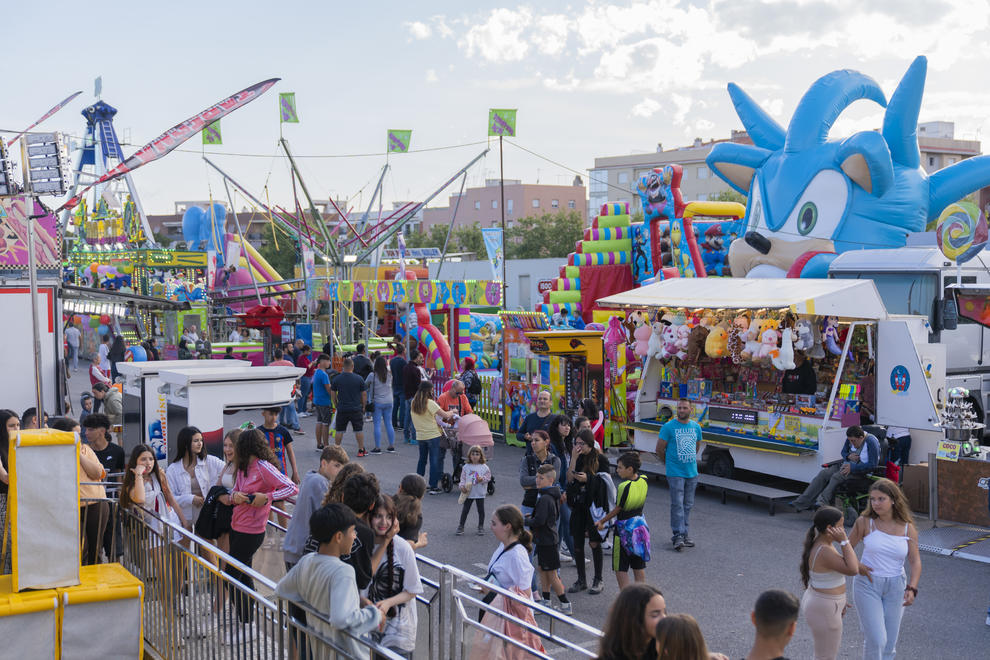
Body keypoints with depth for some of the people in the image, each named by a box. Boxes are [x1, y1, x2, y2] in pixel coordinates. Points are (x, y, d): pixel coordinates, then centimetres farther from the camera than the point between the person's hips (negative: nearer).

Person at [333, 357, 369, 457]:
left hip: (342, 409, 1)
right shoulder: (359, 379, -6)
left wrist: (336, 405, 18)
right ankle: (361, 450, 9)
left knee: (339, 431, 11)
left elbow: (333, 394, 5)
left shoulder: (337, 379, -2)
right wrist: (363, 406, 11)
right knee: (359, 430, 7)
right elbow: (364, 394, -1)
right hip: (356, 409, -1)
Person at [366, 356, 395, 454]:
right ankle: (392, 446, 14)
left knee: (377, 425, 0)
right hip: (388, 402, 4)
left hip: (377, 402, -4)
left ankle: (378, 447, -1)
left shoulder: (372, 375, -11)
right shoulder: (389, 374, -1)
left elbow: (365, 385, 0)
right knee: (389, 424, 10)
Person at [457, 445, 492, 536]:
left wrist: (482, 479, -21)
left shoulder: (484, 467, -4)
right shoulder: (466, 467, 0)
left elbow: (488, 477, -3)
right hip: (468, 493, 1)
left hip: (480, 493, -1)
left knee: (481, 510, 8)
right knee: (465, 510, 7)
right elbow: (463, 478, 3)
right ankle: (461, 526, 18)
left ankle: (481, 527, 22)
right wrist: (462, 486, -12)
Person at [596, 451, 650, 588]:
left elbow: (617, 509, -13)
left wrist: (602, 522, 0)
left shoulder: (624, 487, -24)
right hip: (640, 523, 7)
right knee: (639, 567, 16)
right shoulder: (644, 481, -5)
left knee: (621, 569, 5)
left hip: (624, 527, -7)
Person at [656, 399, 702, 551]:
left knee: (688, 504, 10)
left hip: (692, 472, 5)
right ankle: (678, 535, -8)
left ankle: (684, 534, 18)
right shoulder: (668, 427, -7)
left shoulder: (696, 427, 8)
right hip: (675, 473, -5)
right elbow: (659, 449, -1)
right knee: (677, 504, -10)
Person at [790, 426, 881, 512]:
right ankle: (801, 502, -18)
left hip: (862, 469, -7)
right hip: (848, 464, 7)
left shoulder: (871, 442, -18)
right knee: (823, 473, -12)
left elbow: (872, 465, -21)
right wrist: (849, 456, -8)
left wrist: (852, 467, -23)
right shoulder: (851, 438, 4)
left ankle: (822, 502, -35)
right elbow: (843, 452, 18)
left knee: (837, 476, -31)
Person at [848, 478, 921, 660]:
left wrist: (912, 589, -15)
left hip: (895, 587, 3)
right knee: (876, 639, -11)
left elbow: (915, 562, -2)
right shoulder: (865, 522, -7)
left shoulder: (908, 528, -2)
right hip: (867, 584, -2)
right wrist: (857, 565, -13)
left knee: (890, 641, 9)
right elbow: (848, 547, 4)